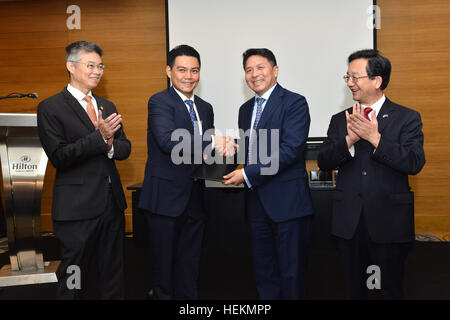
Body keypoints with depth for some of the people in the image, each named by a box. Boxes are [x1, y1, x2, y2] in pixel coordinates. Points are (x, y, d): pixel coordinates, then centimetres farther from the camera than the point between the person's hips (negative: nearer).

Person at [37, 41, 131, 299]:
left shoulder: (108, 106, 14)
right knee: (74, 280, 8)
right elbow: (58, 156, -14)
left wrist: (110, 145, -13)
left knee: (114, 276, 16)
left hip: (112, 203, 6)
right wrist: (99, 137, -21)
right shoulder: (51, 108, -6)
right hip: (77, 208, -5)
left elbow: (125, 149, 10)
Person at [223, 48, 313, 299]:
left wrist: (247, 174, -17)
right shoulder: (246, 109, 17)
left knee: (292, 274, 4)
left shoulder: (294, 103, -7)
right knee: (264, 274, 15)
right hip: (257, 201, 7)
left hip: (287, 201, -7)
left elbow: (291, 150, -17)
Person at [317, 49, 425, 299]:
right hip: (349, 222, 3)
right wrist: (349, 140, -18)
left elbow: (415, 163, -16)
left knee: (391, 289, 11)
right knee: (354, 288, 17)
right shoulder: (340, 120, 7)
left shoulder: (407, 118, -3)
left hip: (389, 222, -3)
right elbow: (324, 162, -2)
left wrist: (375, 137, -23)